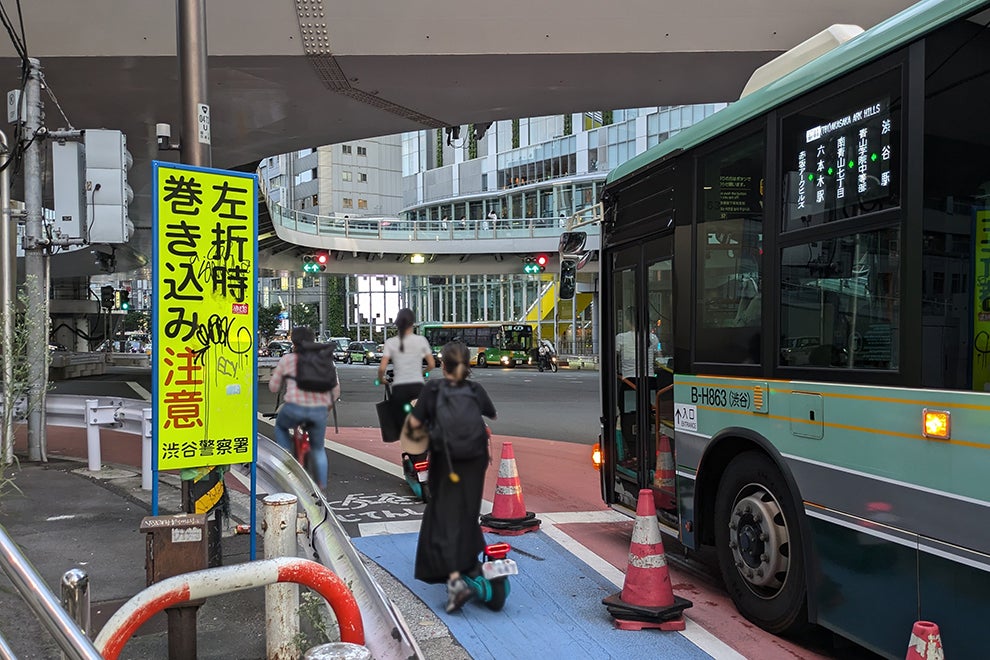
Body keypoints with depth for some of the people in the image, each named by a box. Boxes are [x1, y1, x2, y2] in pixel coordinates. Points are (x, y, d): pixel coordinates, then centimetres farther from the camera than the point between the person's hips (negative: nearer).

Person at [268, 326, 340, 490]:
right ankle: (322, 485, 24)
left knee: (280, 426, 32)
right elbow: (336, 389, 16)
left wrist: (276, 375, 35)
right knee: (318, 448, 24)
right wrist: (329, 404, 33)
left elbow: (273, 387, 15)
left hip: (295, 407, -2)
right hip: (319, 410, 2)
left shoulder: (287, 359, 8)